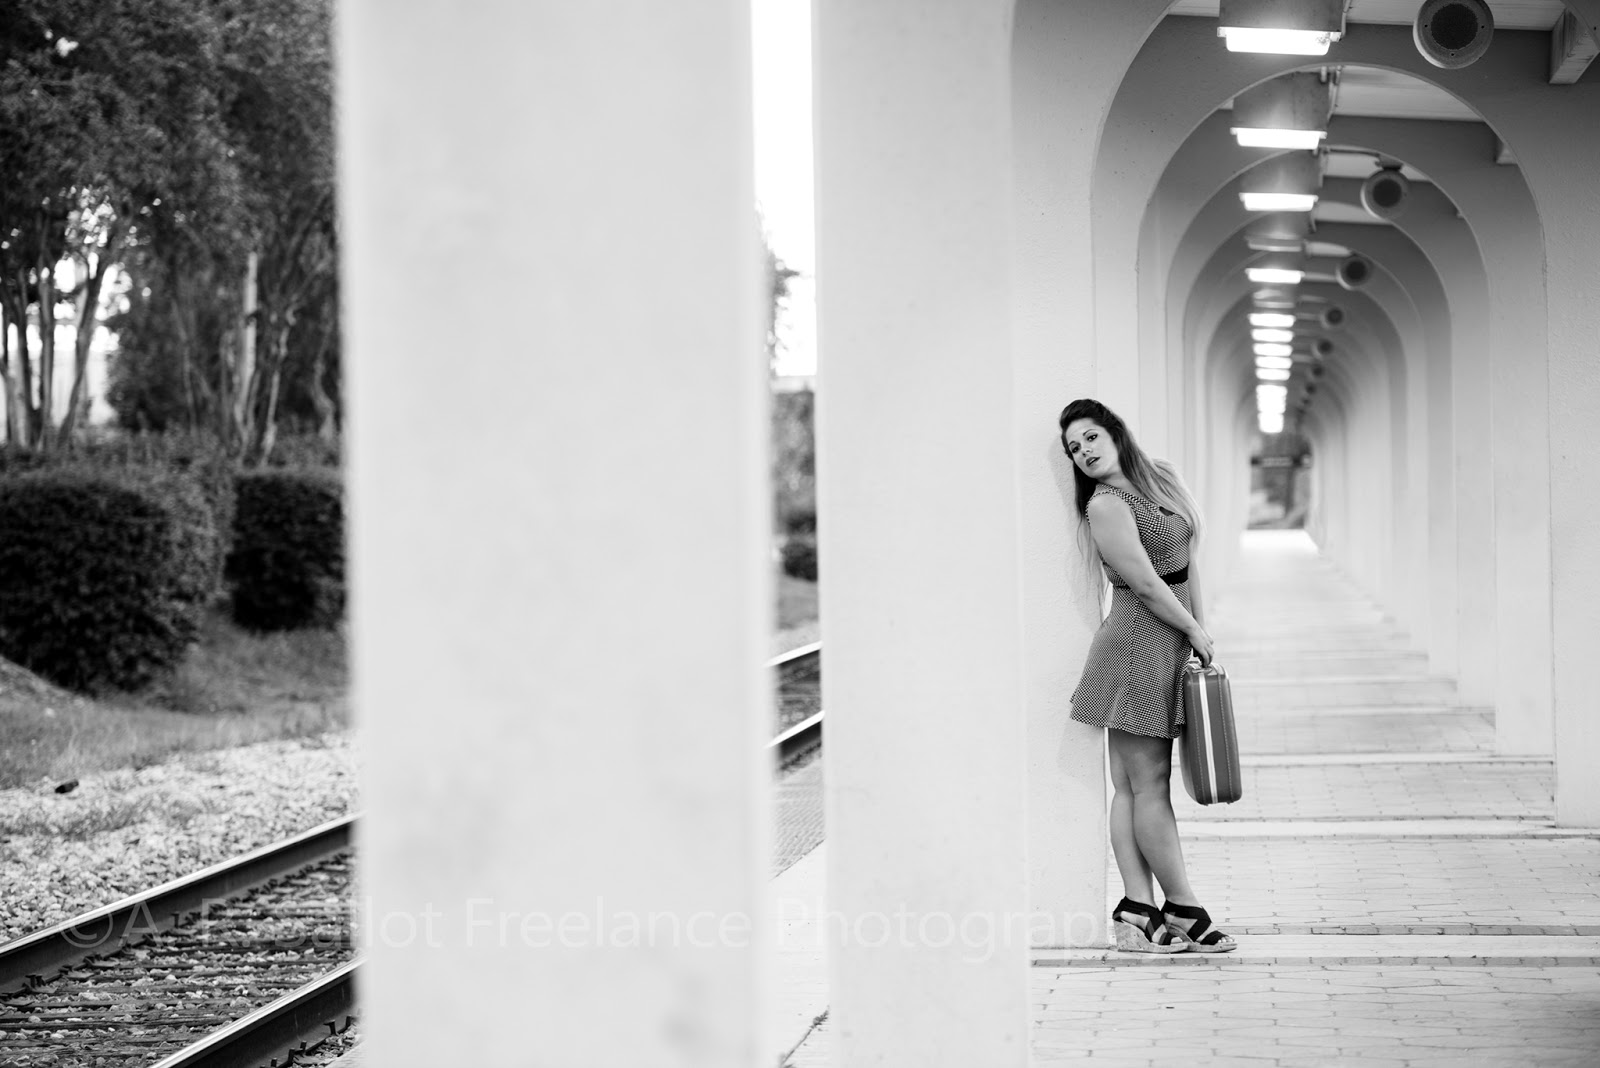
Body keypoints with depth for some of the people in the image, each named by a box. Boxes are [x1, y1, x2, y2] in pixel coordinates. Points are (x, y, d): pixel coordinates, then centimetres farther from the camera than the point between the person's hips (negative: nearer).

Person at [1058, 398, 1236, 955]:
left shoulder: (1162, 476, 12)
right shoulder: (1105, 506, -12)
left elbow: (1186, 559, 17)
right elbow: (1146, 584, -14)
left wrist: (1202, 627, 12)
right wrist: (1193, 631, -4)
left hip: (1170, 646, 8)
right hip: (1137, 643, -8)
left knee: (1131, 786, 8)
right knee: (1148, 785, -2)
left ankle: (1138, 914, 7)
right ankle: (1185, 910, 1)